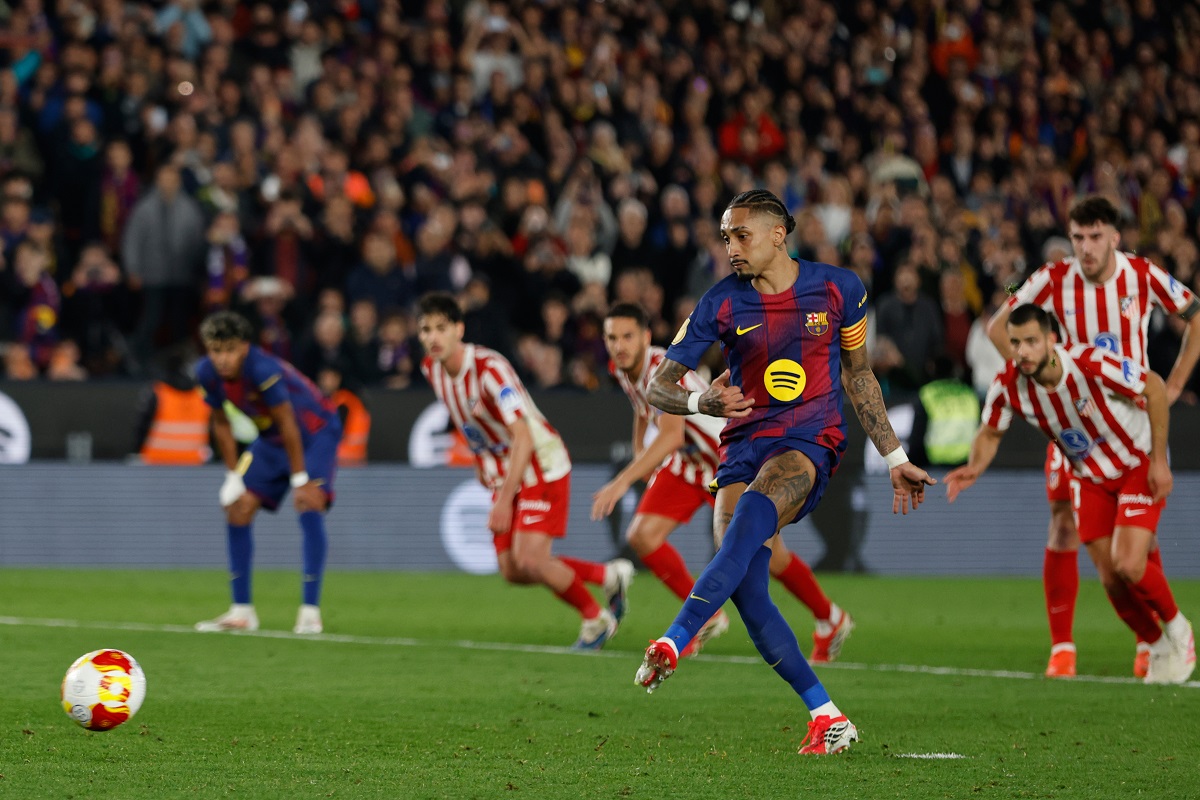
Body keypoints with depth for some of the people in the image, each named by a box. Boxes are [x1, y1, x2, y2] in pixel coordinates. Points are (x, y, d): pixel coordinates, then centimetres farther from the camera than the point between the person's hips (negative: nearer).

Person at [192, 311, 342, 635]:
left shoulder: (263, 370, -35)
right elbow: (221, 423, 0)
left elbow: (288, 425, -28)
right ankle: (242, 611, 8)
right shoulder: (207, 373, -15)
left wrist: (300, 480, -24)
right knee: (238, 509, 0)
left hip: (315, 430, -7)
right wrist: (233, 476, -2)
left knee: (309, 506, -24)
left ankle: (310, 612, -23)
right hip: (270, 438, 7)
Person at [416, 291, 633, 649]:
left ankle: (597, 619, 6)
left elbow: (523, 438, -34)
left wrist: (504, 501, -39)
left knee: (529, 559, -18)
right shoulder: (432, 368, -4)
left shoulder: (489, 369, -27)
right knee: (512, 570, 1)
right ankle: (610, 575, 19)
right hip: (503, 472, 8)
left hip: (541, 466, -8)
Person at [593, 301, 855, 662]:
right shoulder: (621, 369, -6)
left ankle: (830, 621, 25)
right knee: (642, 535, -11)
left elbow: (671, 436, -46)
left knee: (769, 557, 0)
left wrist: (623, 481, -52)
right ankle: (705, 617, 3)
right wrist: (639, 449, 13)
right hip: (687, 463, 7)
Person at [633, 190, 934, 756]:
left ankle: (672, 644, -45)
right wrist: (701, 403, -21)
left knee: (751, 512, -36)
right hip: (744, 448, 2)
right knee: (746, 590, -16)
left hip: (811, 443, -2)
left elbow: (858, 375, 16)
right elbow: (657, 388, 2)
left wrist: (894, 459, 18)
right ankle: (828, 718, -7)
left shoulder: (838, 289, 2)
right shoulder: (721, 304, 1)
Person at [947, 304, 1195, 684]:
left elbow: (1154, 387, -19)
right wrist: (975, 469, -22)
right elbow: (990, 433, 0)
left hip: (1138, 465, -4)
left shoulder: (1092, 363, -32)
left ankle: (1177, 628, 10)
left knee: (1128, 564, -19)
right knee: (1111, 579, 0)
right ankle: (1159, 649, 25)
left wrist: (1159, 460, -19)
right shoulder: (1008, 386, -19)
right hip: (1090, 478, 4)